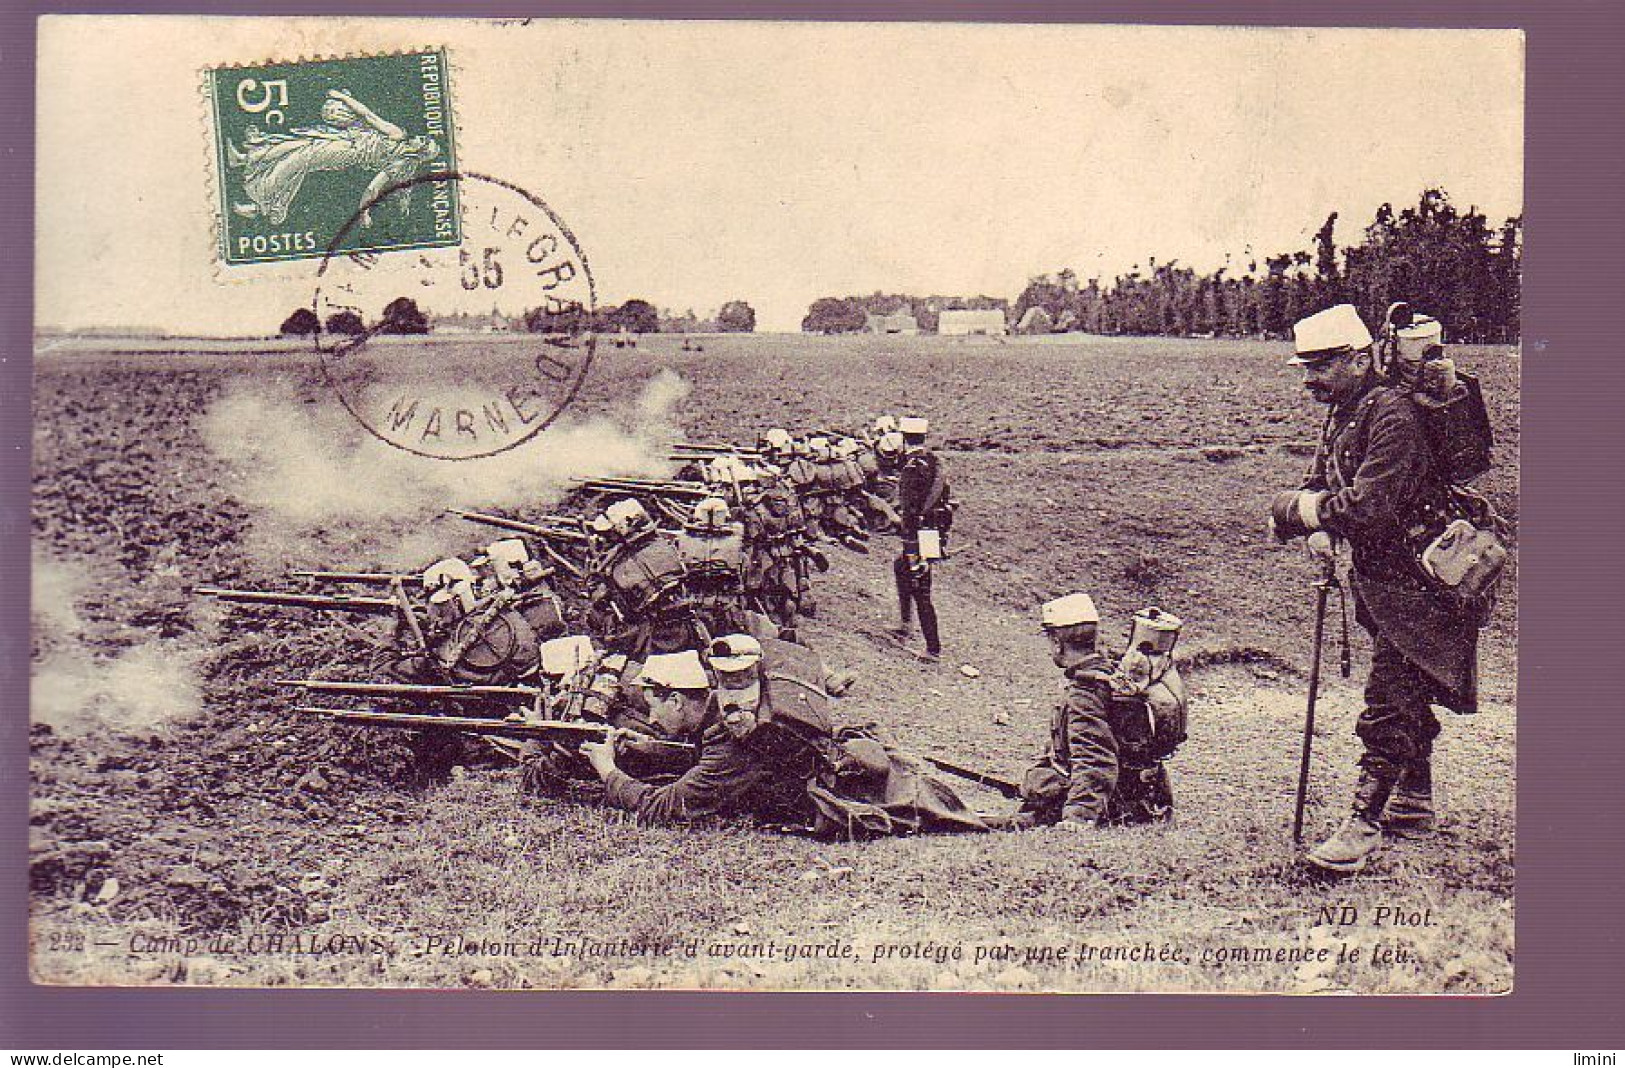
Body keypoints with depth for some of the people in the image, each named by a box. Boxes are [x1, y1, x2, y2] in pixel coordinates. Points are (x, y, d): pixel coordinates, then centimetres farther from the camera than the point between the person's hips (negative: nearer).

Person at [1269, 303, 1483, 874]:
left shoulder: (1393, 414, -23)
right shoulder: (1342, 415, 9)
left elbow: (1367, 505, -31)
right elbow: (1319, 485, 14)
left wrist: (1290, 510, -18)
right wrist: (1319, 531, -8)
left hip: (1416, 580, -10)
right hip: (1380, 576, 10)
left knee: (1389, 702, -9)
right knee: (1408, 694, 21)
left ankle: (1364, 823, -7)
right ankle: (1413, 803, 35)